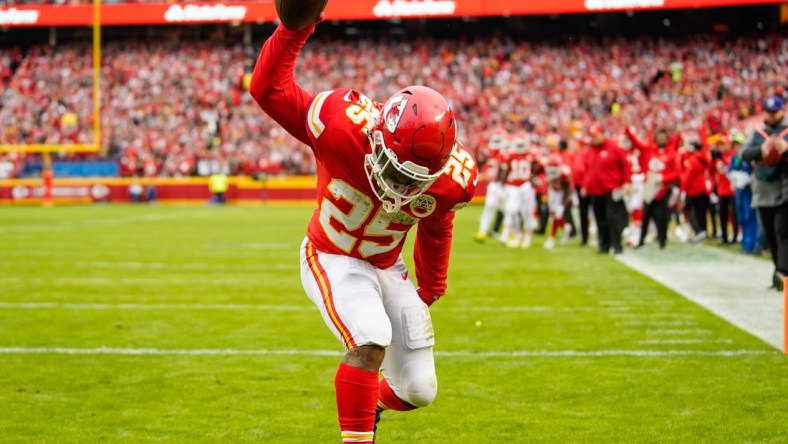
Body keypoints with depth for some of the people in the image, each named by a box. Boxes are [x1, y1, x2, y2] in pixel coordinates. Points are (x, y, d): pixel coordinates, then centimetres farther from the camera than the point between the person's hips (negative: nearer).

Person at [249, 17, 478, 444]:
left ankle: (371, 407, 39)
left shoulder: (452, 180, -21)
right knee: (370, 341, -32)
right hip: (332, 260, -4)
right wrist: (294, 30, -35)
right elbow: (268, 90, -23)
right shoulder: (343, 125, -34)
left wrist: (432, 287, 18)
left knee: (419, 390, 5)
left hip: (386, 267, 4)